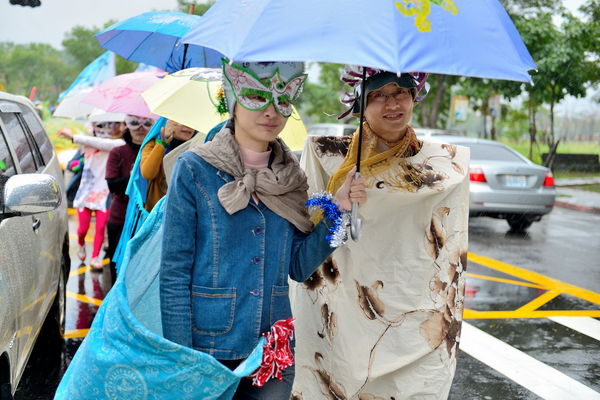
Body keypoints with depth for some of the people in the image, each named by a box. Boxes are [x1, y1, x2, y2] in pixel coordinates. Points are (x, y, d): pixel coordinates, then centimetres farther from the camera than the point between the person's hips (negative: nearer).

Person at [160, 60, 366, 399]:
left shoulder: (289, 176, 4)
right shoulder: (195, 170, -10)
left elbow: (299, 267, 2)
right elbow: (174, 273, -10)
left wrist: (337, 209, -10)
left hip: (274, 353, 4)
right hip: (208, 350, -4)